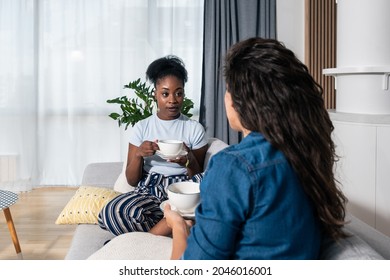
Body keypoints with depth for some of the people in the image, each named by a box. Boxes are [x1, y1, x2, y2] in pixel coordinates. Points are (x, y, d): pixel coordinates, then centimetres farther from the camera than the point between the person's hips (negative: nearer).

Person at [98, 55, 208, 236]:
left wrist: (189, 161, -15)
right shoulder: (141, 128, 7)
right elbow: (131, 180, 6)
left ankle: (151, 237, -23)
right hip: (148, 190, 0)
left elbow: (200, 179, 7)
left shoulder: (195, 128, 5)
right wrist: (139, 154, -13)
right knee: (113, 212, -34)